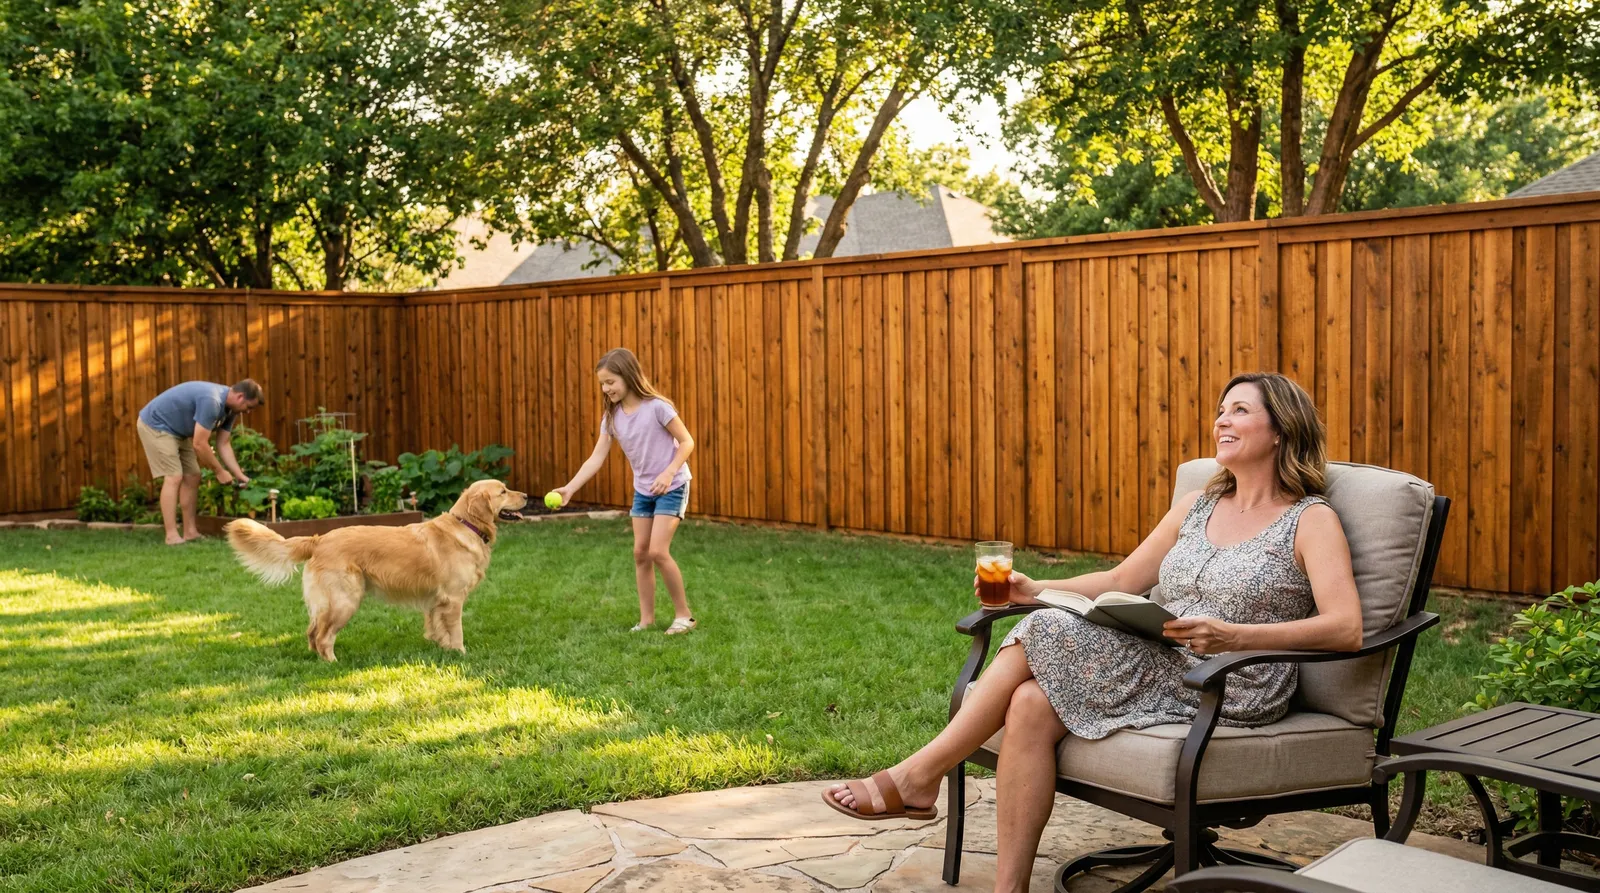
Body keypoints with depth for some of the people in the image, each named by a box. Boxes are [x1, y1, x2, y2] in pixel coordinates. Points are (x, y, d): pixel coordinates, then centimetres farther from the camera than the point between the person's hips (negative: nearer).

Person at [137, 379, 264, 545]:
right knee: (174, 477, -16)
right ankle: (172, 535, -16)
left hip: (177, 430, 10)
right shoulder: (211, 401, -33)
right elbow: (199, 444, -29)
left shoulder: (229, 407, -2)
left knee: (192, 477, 5)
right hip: (155, 425, -10)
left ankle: (190, 531, 8)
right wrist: (220, 471, -18)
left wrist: (239, 475, -3)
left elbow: (223, 445, 4)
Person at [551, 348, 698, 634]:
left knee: (658, 551, -14)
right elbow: (596, 458, -5)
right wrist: (570, 488, -15)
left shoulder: (656, 407, -19)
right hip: (642, 490, 6)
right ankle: (646, 618, 14)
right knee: (640, 552, 4)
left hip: (671, 487, -6)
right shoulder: (612, 416, -2)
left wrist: (669, 472, -26)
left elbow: (687, 442, -14)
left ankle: (684, 614, 0)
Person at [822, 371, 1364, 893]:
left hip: (1230, 690, -6)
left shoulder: (1311, 520, -2)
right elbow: (1122, 581, 19)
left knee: (1045, 635, -21)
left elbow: (1347, 630, -15)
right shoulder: (1199, 506, 17)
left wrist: (1236, 637, -29)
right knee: (1031, 704, -23)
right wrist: (1035, 590, 3)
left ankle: (918, 776, -10)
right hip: (1162, 669, 6)